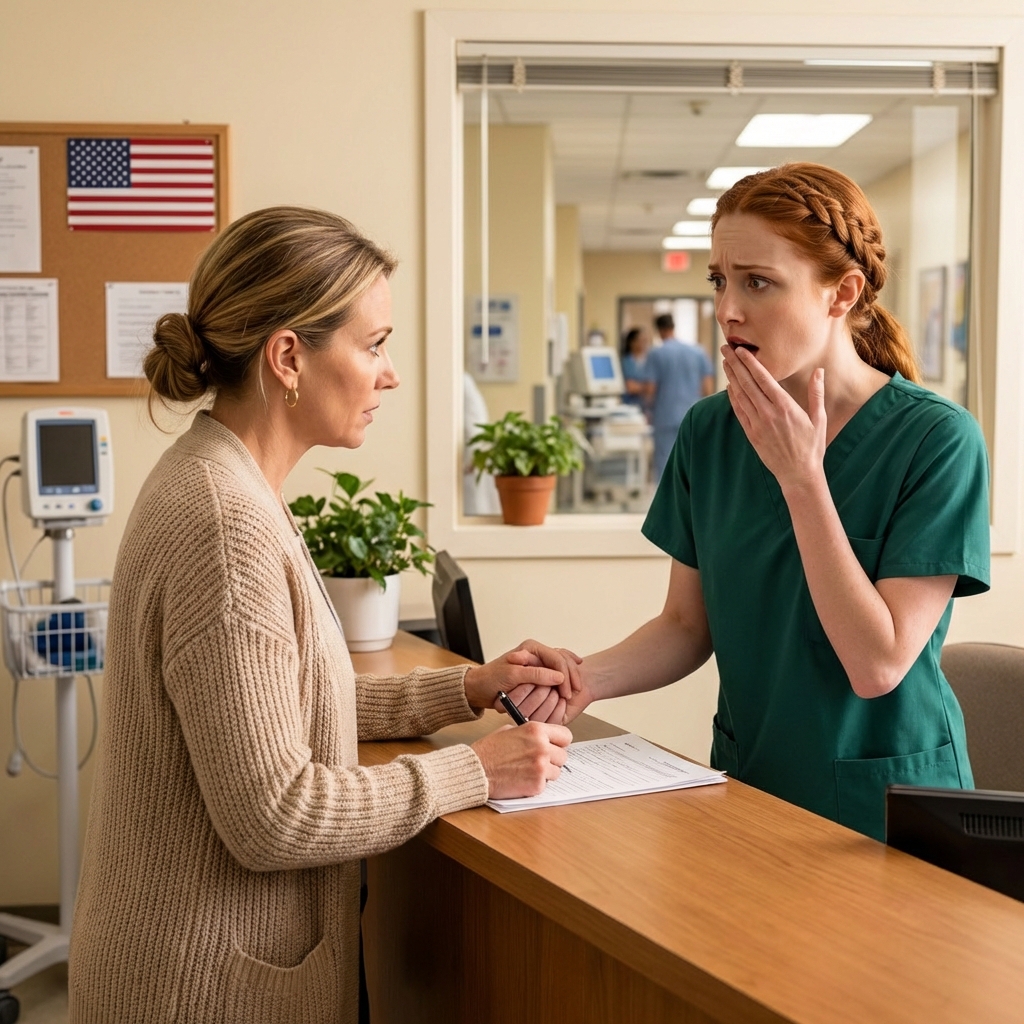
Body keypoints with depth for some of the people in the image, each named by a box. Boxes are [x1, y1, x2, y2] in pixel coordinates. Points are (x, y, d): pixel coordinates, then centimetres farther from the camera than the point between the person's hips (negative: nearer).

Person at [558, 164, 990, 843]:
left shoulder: (937, 439, -14)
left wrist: (801, 478, -20)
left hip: (887, 807, -3)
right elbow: (688, 624, 5)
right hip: (748, 785, 3)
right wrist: (591, 676, -14)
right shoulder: (709, 431, 1)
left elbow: (877, 667, -19)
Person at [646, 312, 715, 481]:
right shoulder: (698, 352, 5)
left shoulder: (655, 354, -5)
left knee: (665, 463, 2)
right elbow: (708, 388, 4)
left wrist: (651, 411, 9)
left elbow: (652, 389, -7)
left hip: (666, 417, -3)